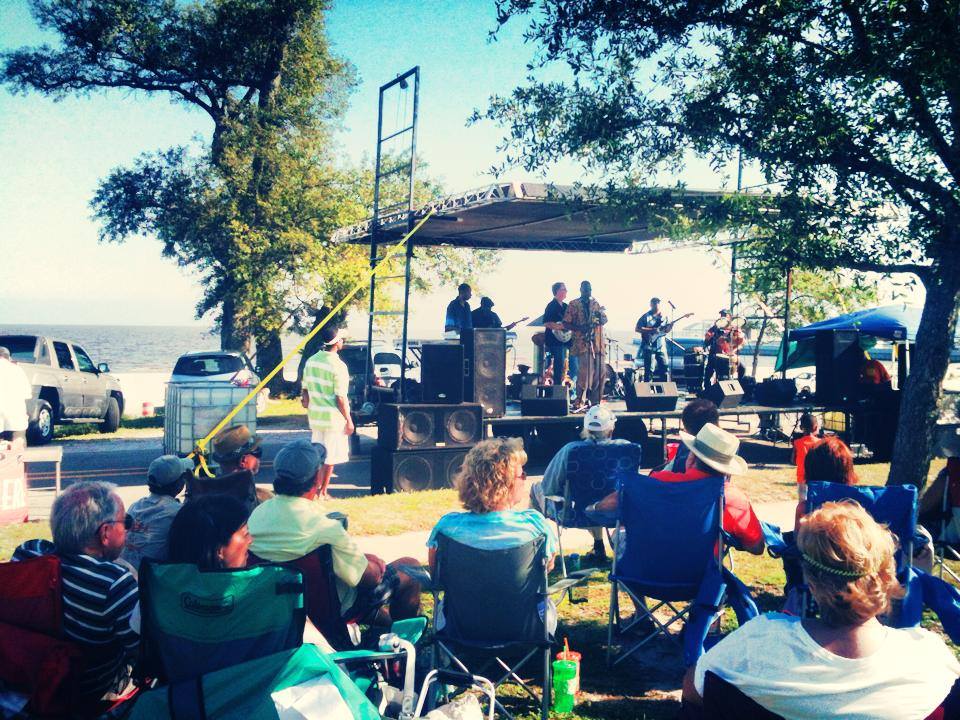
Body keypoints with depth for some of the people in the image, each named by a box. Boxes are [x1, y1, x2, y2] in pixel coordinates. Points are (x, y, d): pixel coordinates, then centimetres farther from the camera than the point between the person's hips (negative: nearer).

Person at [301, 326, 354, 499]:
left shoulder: (311, 361, 3)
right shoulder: (338, 366, -17)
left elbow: (305, 390, 9)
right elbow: (340, 398, -17)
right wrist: (349, 420, -8)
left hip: (315, 416, 7)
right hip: (333, 418, -6)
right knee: (330, 457, 4)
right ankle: (323, 492, 10)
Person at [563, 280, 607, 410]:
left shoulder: (596, 303, 16)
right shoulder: (573, 305, 2)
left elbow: (605, 320, 14)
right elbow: (566, 324, -2)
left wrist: (600, 315, -9)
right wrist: (580, 328, -17)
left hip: (598, 343, 5)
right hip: (583, 343, -5)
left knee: (599, 374, 3)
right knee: (584, 373, -15)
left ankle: (595, 401, 14)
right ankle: (579, 403, -8)